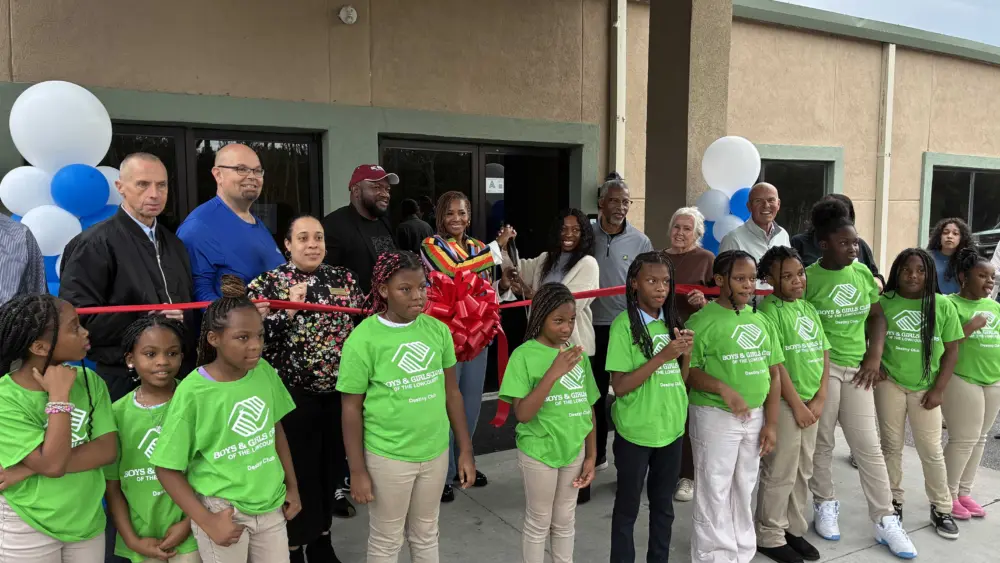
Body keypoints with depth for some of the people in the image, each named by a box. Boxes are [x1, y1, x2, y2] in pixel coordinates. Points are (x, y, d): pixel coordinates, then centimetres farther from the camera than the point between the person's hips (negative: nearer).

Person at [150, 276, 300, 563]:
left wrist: (292, 486, 11)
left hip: (271, 505, 4)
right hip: (223, 510, -4)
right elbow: (167, 469, -10)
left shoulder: (264, 371, -5)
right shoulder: (192, 392, -17)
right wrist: (208, 522, -14)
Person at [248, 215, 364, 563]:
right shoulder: (269, 283, -5)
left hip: (339, 392, 4)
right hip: (294, 397, -4)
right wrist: (288, 310, -24)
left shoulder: (344, 279, 6)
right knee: (297, 472, 5)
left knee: (332, 465, 15)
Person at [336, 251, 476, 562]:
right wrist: (357, 471, -8)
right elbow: (352, 410, -9)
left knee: (426, 536, 22)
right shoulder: (364, 339, -15)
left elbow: (452, 392, 4)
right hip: (387, 457, -3)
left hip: (436, 452, 4)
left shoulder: (437, 330, -4)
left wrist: (466, 450, 6)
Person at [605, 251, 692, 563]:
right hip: (635, 431, -5)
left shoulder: (672, 322, 3)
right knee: (627, 506, 11)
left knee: (663, 505, 19)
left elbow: (680, 381, 9)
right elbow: (620, 386, -19)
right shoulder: (624, 324, -15)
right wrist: (663, 356, -24)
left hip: (671, 428, 6)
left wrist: (685, 354, -10)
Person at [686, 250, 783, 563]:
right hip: (715, 417, -6)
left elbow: (774, 373, 8)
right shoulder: (703, 320, -12)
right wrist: (724, 389, -27)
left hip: (755, 417, 6)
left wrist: (771, 422, 4)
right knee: (715, 493, 4)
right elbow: (688, 370, -14)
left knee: (744, 490, 19)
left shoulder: (760, 320, 6)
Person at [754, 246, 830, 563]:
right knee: (780, 474, 3)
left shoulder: (809, 308, 9)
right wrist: (797, 405, -14)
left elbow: (824, 353, 9)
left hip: (811, 403, 7)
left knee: (803, 472, 16)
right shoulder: (768, 310, -13)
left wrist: (820, 398, -1)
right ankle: (769, 536, 17)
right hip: (784, 403, -7)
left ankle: (794, 529, 31)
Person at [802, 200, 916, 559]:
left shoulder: (863, 273, 3)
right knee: (821, 442, 7)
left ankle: (885, 520, 16)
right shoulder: (808, 278, -11)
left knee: (868, 445, 7)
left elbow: (877, 317, 12)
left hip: (857, 367, 4)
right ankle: (825, 505, 26)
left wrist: (874, 356, 2)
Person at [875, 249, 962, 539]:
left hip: (925, 388, 0)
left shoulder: (943, 306, -3)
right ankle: (894, 502, 24)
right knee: (891, 445, 10)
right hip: (889, 384, 0)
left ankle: (942, 509, 22)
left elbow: (951, 350, 1)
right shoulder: (883, 303, -5)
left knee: (932, 449, 7)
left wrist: (938, 389, -4)